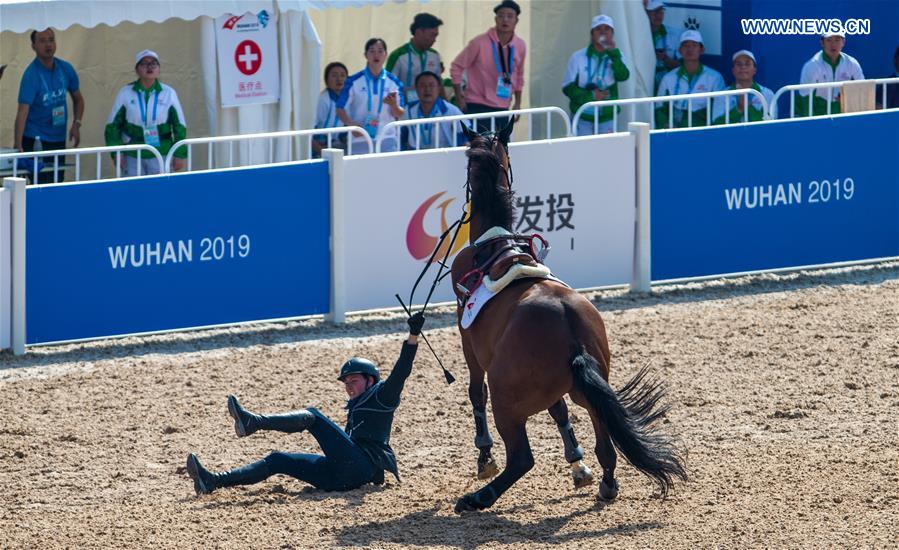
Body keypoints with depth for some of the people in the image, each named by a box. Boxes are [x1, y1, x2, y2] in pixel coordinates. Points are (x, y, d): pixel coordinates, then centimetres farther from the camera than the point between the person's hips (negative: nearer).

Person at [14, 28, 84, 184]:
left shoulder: (66, 69, 1)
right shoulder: (31, 75, -17)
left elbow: (78, 99, 18)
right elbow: (23, 111, -26)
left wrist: (76, 124, 2)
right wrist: (17, 146, -35)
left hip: (59, 139, 6)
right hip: (35, 141, -6)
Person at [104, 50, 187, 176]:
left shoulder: (169, 93, 0)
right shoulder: (125, 93, 0)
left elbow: (179, 126, 7)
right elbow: (113, 124, 5)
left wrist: (179, 155, 4)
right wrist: (116, 152, -2)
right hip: (132, 156, 0)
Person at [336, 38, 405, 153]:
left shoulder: (394, 83, 7)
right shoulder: (354, 81, 2)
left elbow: (400, 115, 7)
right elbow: (341, 109, 1)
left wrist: (394, 105, -16)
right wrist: (351, 124, -17)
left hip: (387, 141, 1)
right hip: (360, 141, -1)